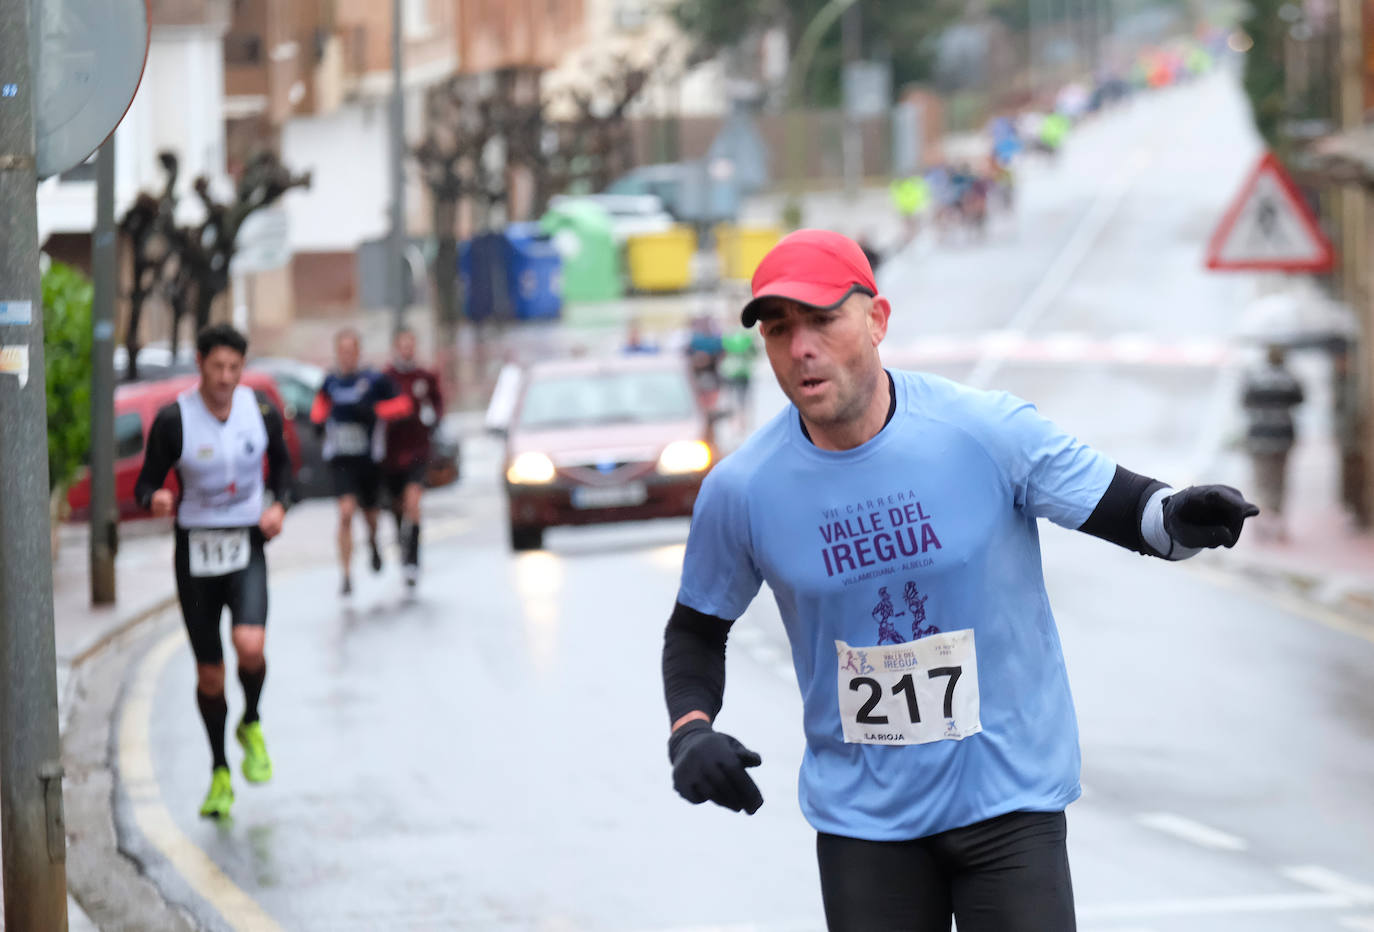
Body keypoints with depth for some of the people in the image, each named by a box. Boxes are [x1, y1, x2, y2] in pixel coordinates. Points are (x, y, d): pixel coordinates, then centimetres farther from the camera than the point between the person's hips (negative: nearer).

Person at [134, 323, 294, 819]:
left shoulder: (261, 413, -4)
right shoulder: (173, 421, -11)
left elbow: (281, 463, 14)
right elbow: (146, 484, -4)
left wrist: (280, 504, -5)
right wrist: (156, 500, -28)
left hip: (246, 548, 0)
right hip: (196, 549, 0)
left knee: (250, 644, -25)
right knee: (209, 673, 5)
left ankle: (251, 727, 6)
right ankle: (220, 774, 25)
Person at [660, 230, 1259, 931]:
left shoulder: (985, 432, -11)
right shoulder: (741, 490, -5)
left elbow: (1127, 509, -8)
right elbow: (697, 630, 10)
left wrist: (1179, 518, -32)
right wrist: (690, 730, -8)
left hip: (1010, 797, -1)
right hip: (860, 814, 2)